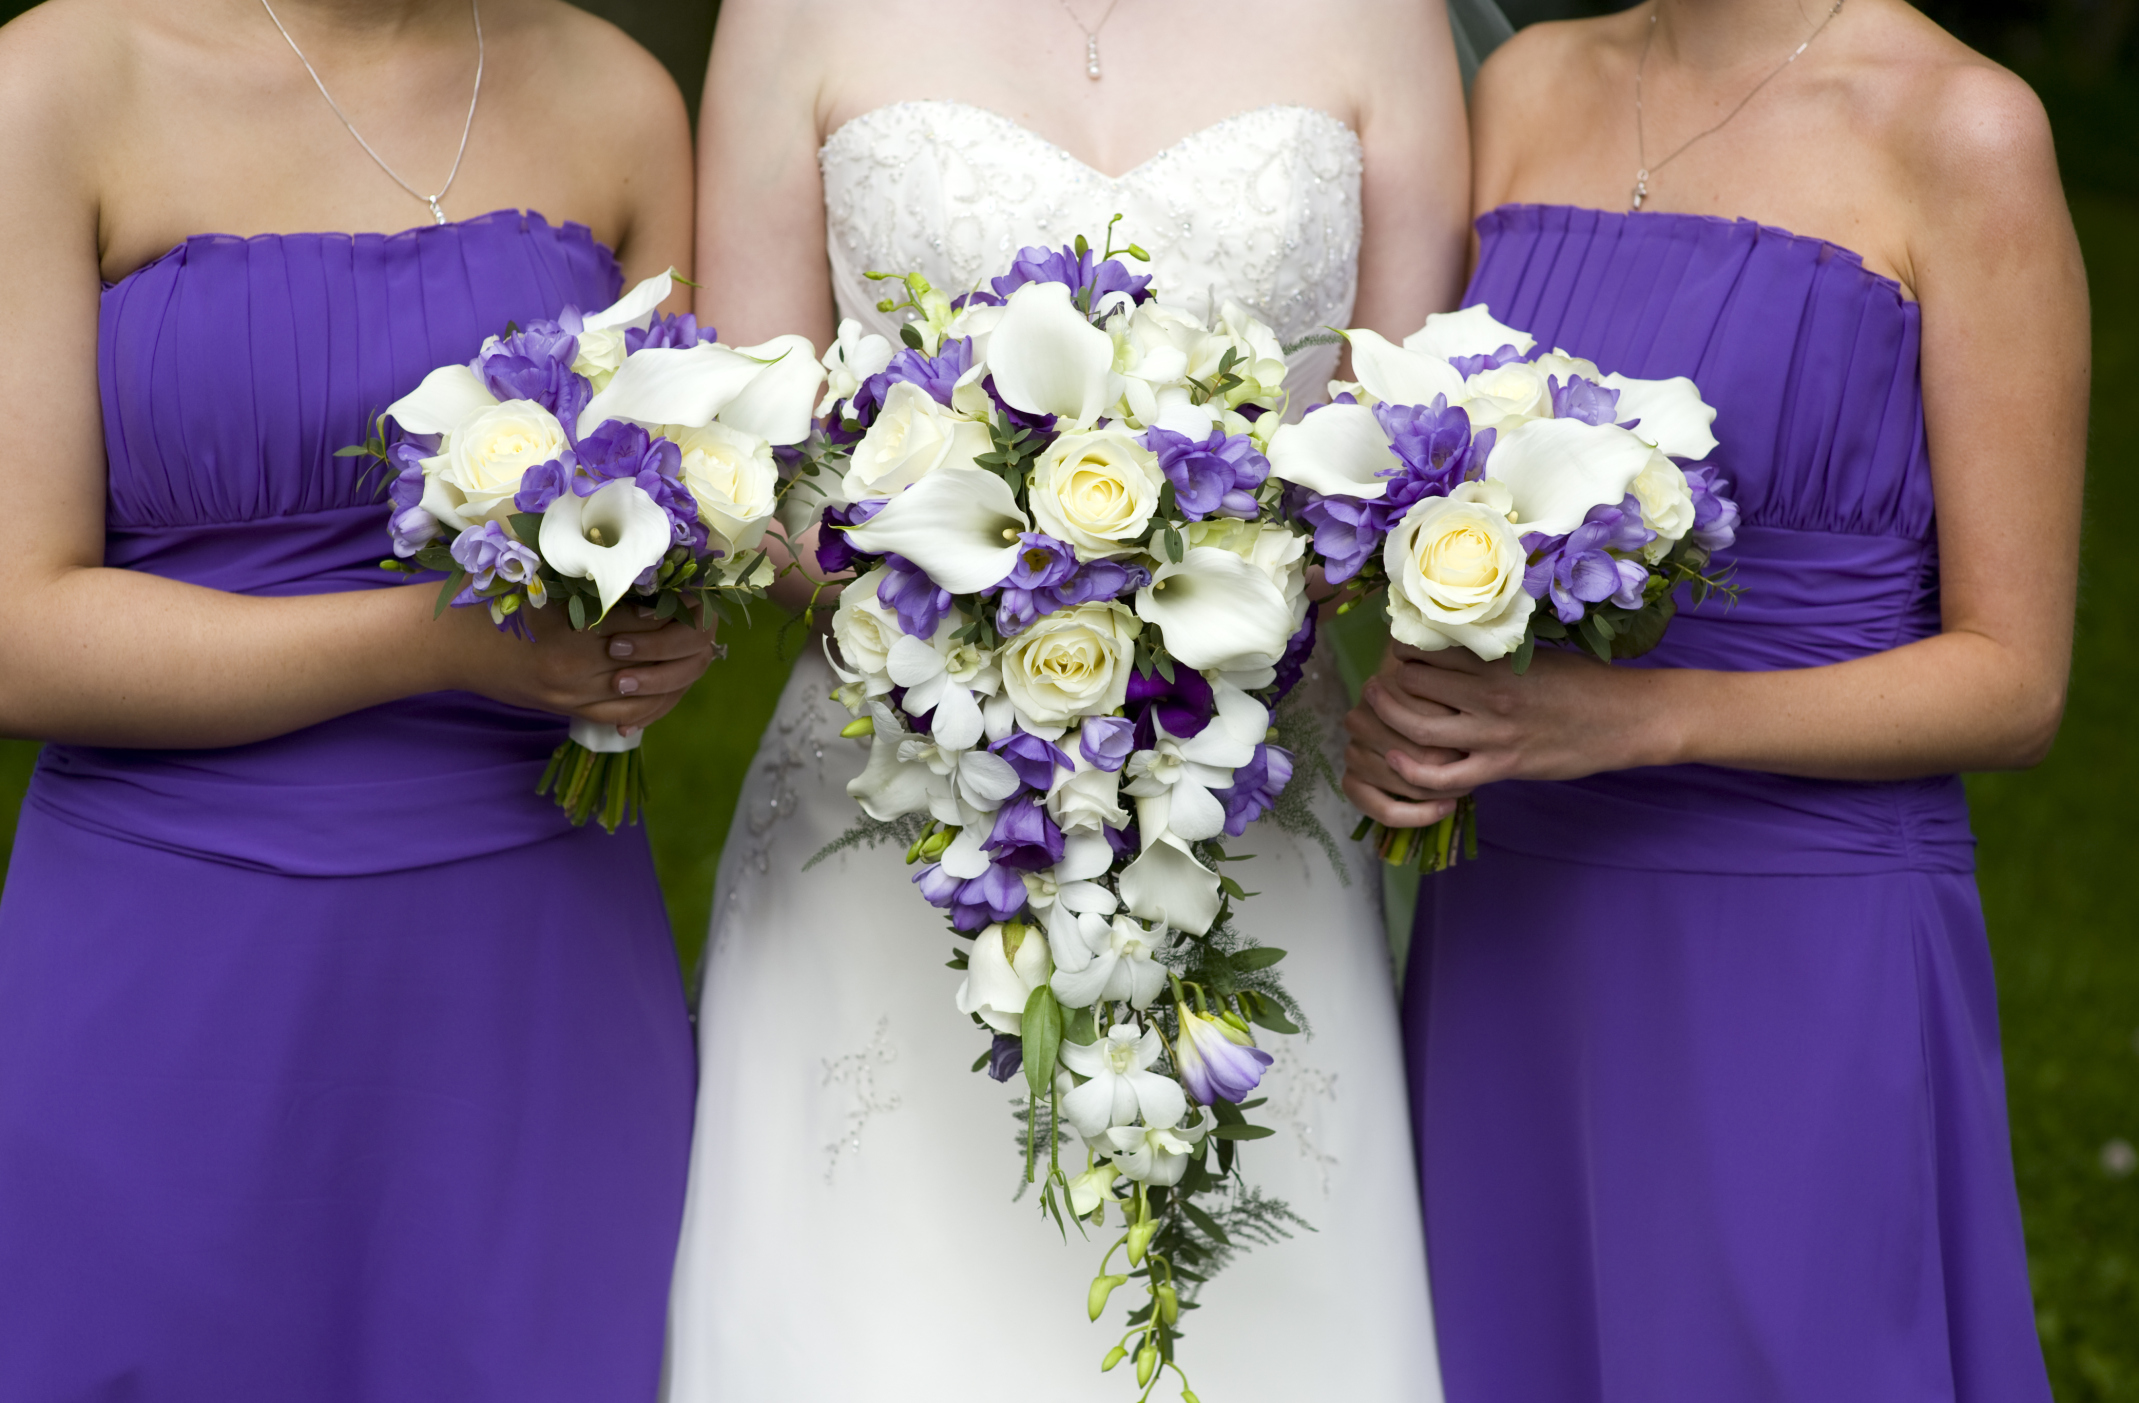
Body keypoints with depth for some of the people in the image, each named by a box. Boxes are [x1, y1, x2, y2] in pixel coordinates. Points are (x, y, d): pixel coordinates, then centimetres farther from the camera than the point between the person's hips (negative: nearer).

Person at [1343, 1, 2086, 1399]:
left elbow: (2014, 684, -8)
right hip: (1511, 945, 5)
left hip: (1802, 971, -4)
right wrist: (1390, 709, -7)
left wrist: (1635, 717, -20)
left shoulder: (1962, 130, -8)